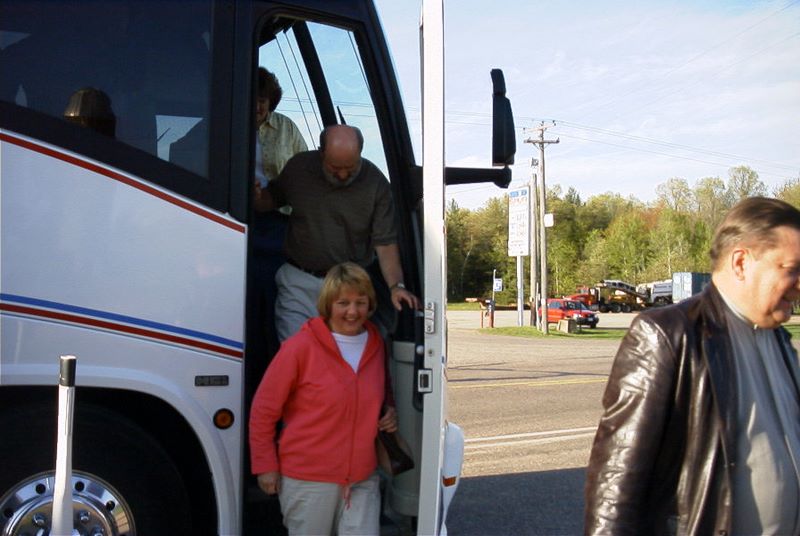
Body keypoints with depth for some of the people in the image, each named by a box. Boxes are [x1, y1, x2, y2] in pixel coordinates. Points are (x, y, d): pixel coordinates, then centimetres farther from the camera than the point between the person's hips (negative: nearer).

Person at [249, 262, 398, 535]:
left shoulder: (376, 344, 5)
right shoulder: (300, 347, -11)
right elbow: (263, 410, -5)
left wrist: (389, 414, 3)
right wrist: (265, 465, -4)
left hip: (363, 479, 4)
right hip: (307, 479, -4)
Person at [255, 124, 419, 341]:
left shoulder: (375, 182, -7)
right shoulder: (299, 167, -2)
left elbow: (385, 242, -7)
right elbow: (273, 197, 16)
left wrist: (396, 285, -18)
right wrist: (256, 198, -7)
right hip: (299, 282, 1)